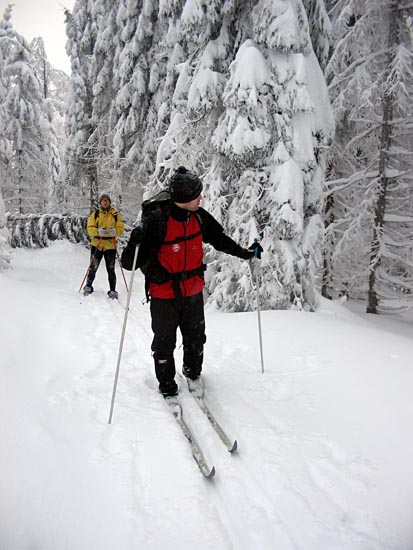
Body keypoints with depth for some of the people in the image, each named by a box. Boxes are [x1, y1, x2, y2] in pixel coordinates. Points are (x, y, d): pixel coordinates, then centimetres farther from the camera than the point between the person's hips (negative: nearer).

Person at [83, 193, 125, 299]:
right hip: (97, 245, 1)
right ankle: (88, 287, 21)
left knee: (111, 270, 3)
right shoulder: (95, 214, 8)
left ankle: (112, 291, 10)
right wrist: (98, 231, -21)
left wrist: (114, 231, -22)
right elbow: (90, 228, 0)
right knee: (93, 268, 3)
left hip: (110, 246, -1)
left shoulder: (116, 214, 7)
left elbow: (121, 229, 0)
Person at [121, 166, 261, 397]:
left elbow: (219, 238, 13)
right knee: (165, 343, 12)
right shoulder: (156, 221, -23)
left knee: (196, 339, 20)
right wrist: (136, 243, -41)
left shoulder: (199, 217, -6)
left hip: (193, 292, 5)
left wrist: (244, 253, 12)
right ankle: (167, 386, 34)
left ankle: (193, 374, 46)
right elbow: (130, 263, -22)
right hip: (164, 295, -4)